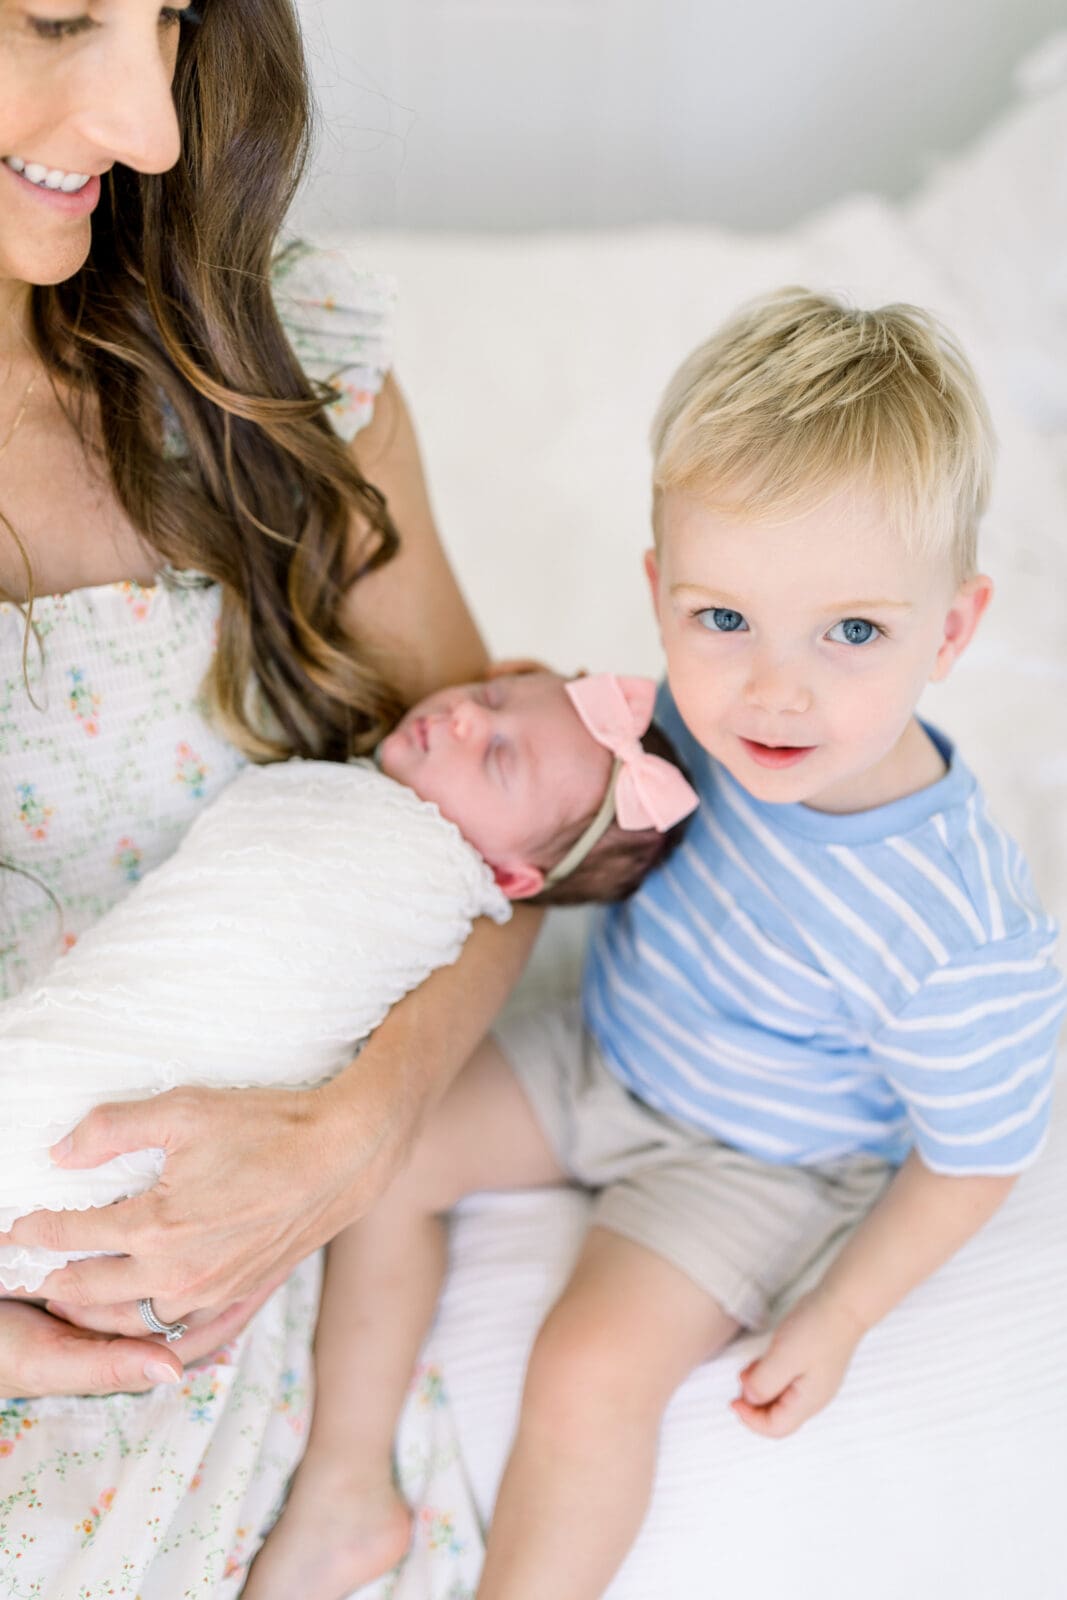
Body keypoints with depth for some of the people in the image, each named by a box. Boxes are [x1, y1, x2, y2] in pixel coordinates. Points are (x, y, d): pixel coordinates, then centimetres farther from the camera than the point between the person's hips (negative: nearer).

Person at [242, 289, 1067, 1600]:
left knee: (594, 1364, -20)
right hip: (606, 1053, 6)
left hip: (758, 1161, -6)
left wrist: (840, 1315, -11)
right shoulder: (712, 710, -22)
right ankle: (345, 1491, 16)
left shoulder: (958, 939, -37)